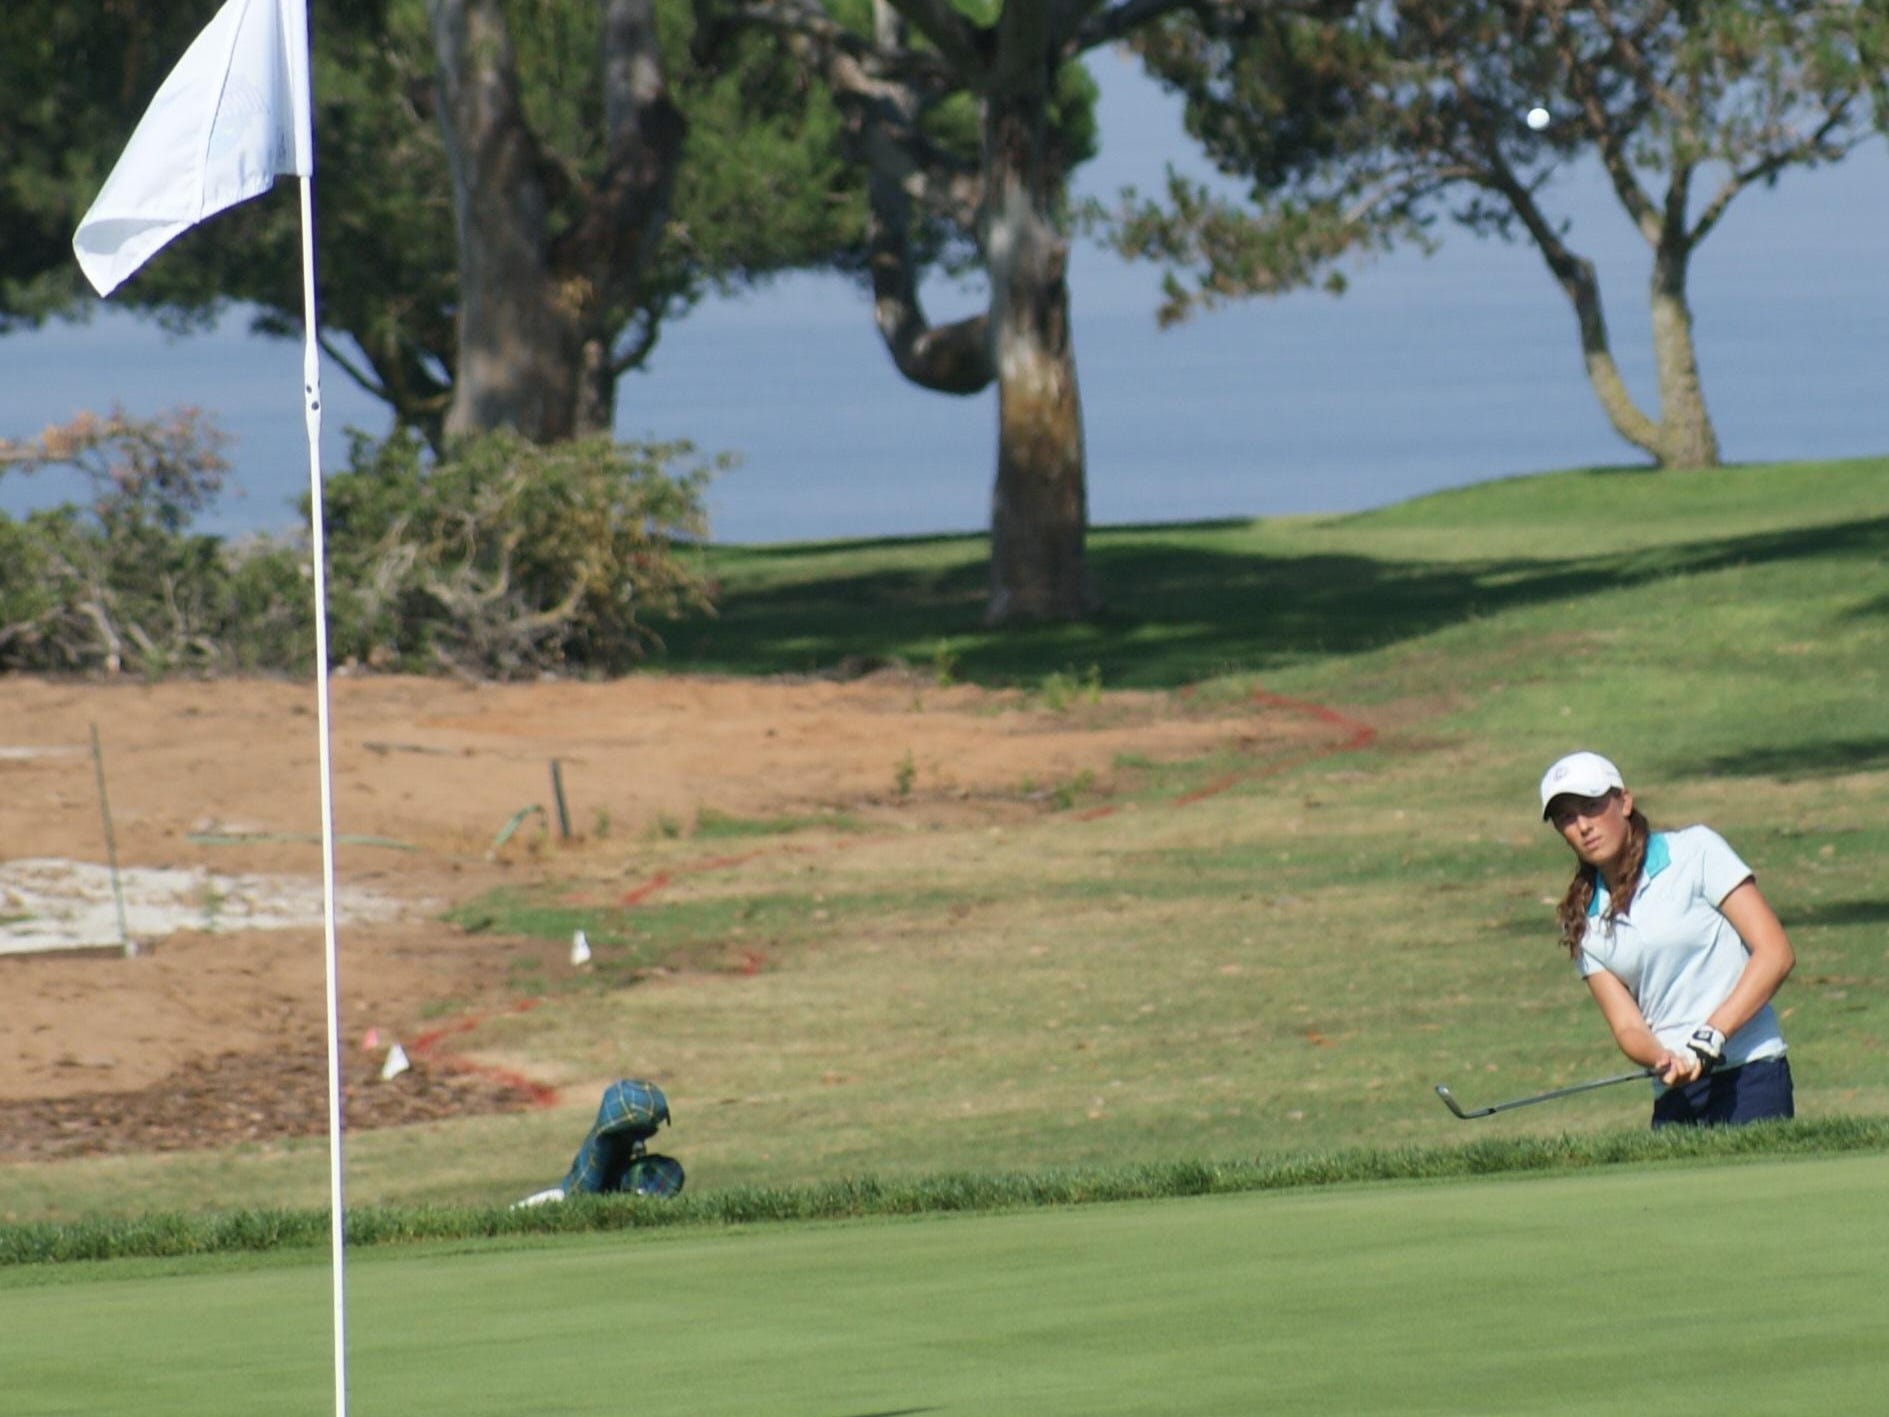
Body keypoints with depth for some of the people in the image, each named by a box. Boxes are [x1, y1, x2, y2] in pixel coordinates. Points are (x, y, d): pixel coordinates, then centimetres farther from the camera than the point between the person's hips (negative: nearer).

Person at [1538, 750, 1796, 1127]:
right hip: (1674, 1098, 4)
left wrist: (1710, 1038, -16)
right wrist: (1664, 1061, -18)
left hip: (1748, 1077, -4)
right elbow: (1627, 1026, 5)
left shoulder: (1695, 851, 0)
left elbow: (1775, 954, -6)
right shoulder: (1583, 923, 13)